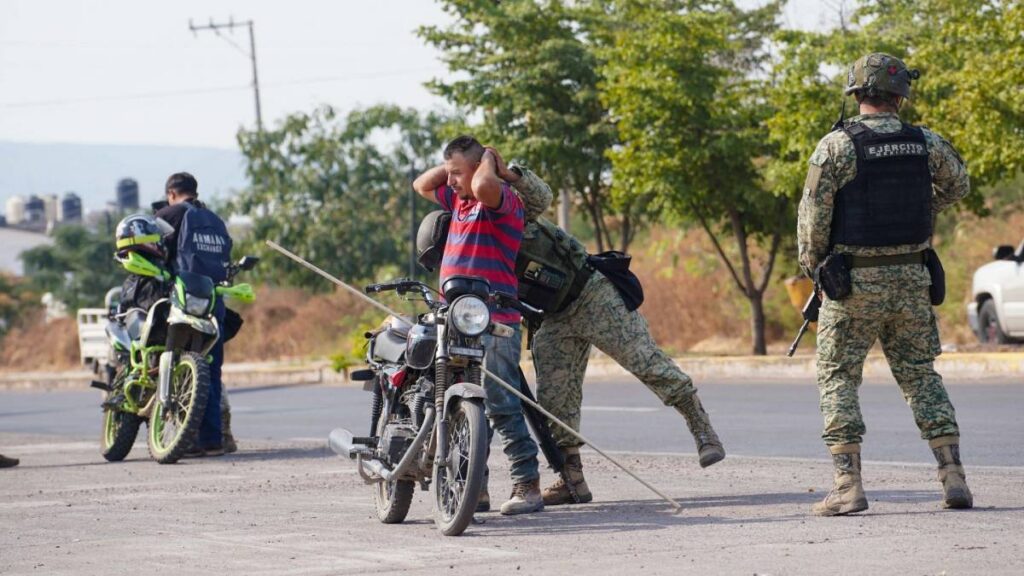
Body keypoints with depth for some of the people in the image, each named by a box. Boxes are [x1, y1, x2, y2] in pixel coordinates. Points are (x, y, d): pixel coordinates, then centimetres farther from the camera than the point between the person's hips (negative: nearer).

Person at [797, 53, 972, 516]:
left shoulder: (837, 145, -10)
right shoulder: (925, 143, 1)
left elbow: (813, 217, -9)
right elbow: (958, 185, 20)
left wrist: (813, 266, 6)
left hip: (854, 283, -3)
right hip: (911, 280, 3)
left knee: (838, 378, 5)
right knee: (921, 376, 15)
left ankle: (848, 486, -5)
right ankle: (953, 478, 7)